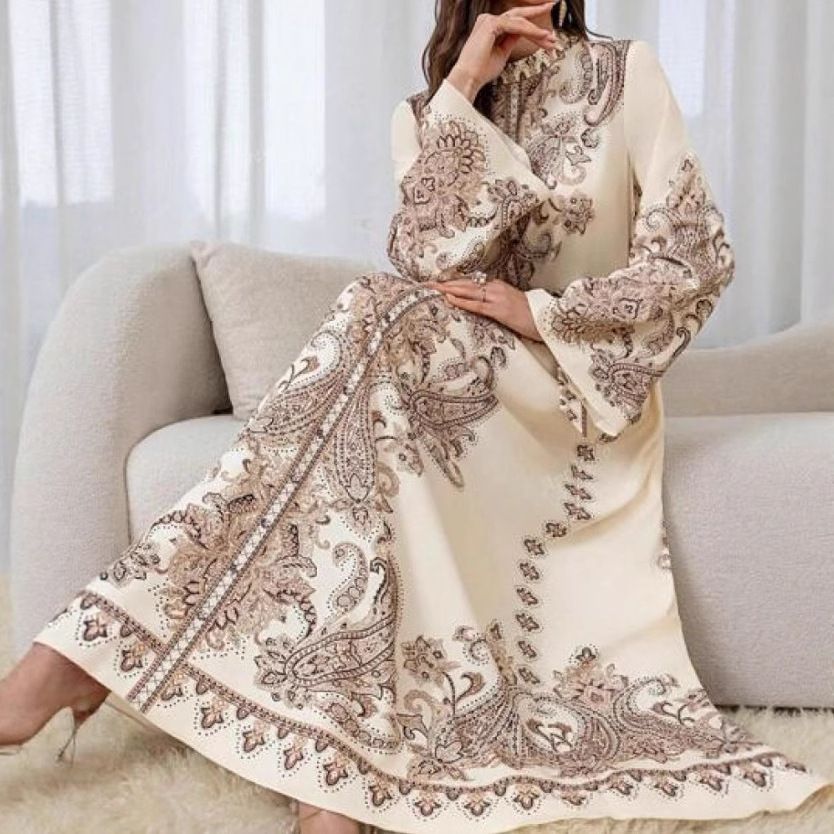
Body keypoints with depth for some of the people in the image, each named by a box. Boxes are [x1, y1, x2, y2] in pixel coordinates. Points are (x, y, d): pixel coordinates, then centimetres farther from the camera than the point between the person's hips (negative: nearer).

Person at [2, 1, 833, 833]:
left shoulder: (627, 75, 1)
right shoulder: (424, 111, 7)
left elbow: (698, 256, -5)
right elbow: (425, 262, -12)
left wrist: (540, 311, -15)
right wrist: (462, 86, -15)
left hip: (591, 381, -3)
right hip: (470, 384, 3)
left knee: (381, 314, -29)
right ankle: (329, 765, -36)